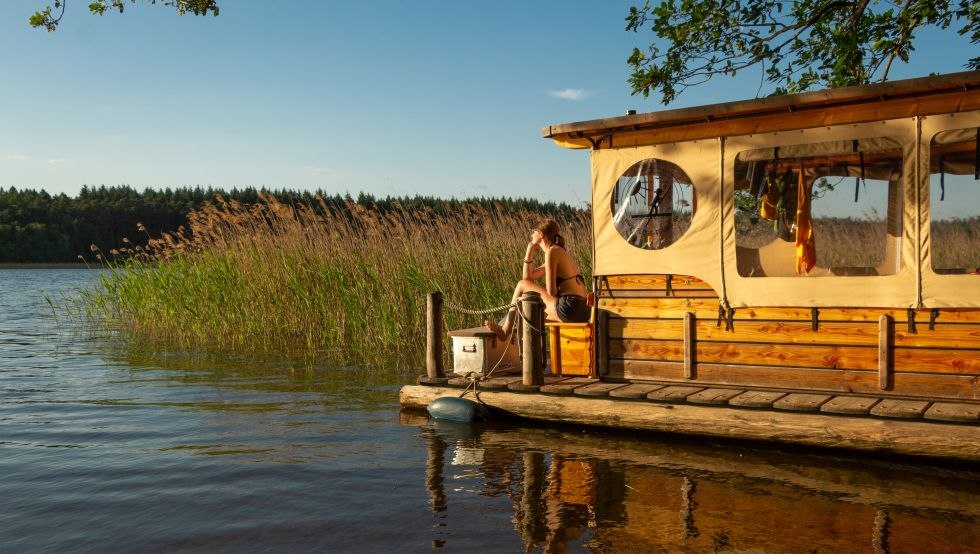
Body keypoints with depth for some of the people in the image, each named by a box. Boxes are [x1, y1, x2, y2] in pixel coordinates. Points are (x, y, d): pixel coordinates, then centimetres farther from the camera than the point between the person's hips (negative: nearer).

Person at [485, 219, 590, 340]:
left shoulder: (552, 252, -8)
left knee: (522, 285, 2)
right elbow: (528, 277, 23)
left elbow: (551, 292, -13)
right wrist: (529, 252, 18)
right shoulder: (558, 252, 20)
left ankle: (504, 331, 10)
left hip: (570, 309, -9)